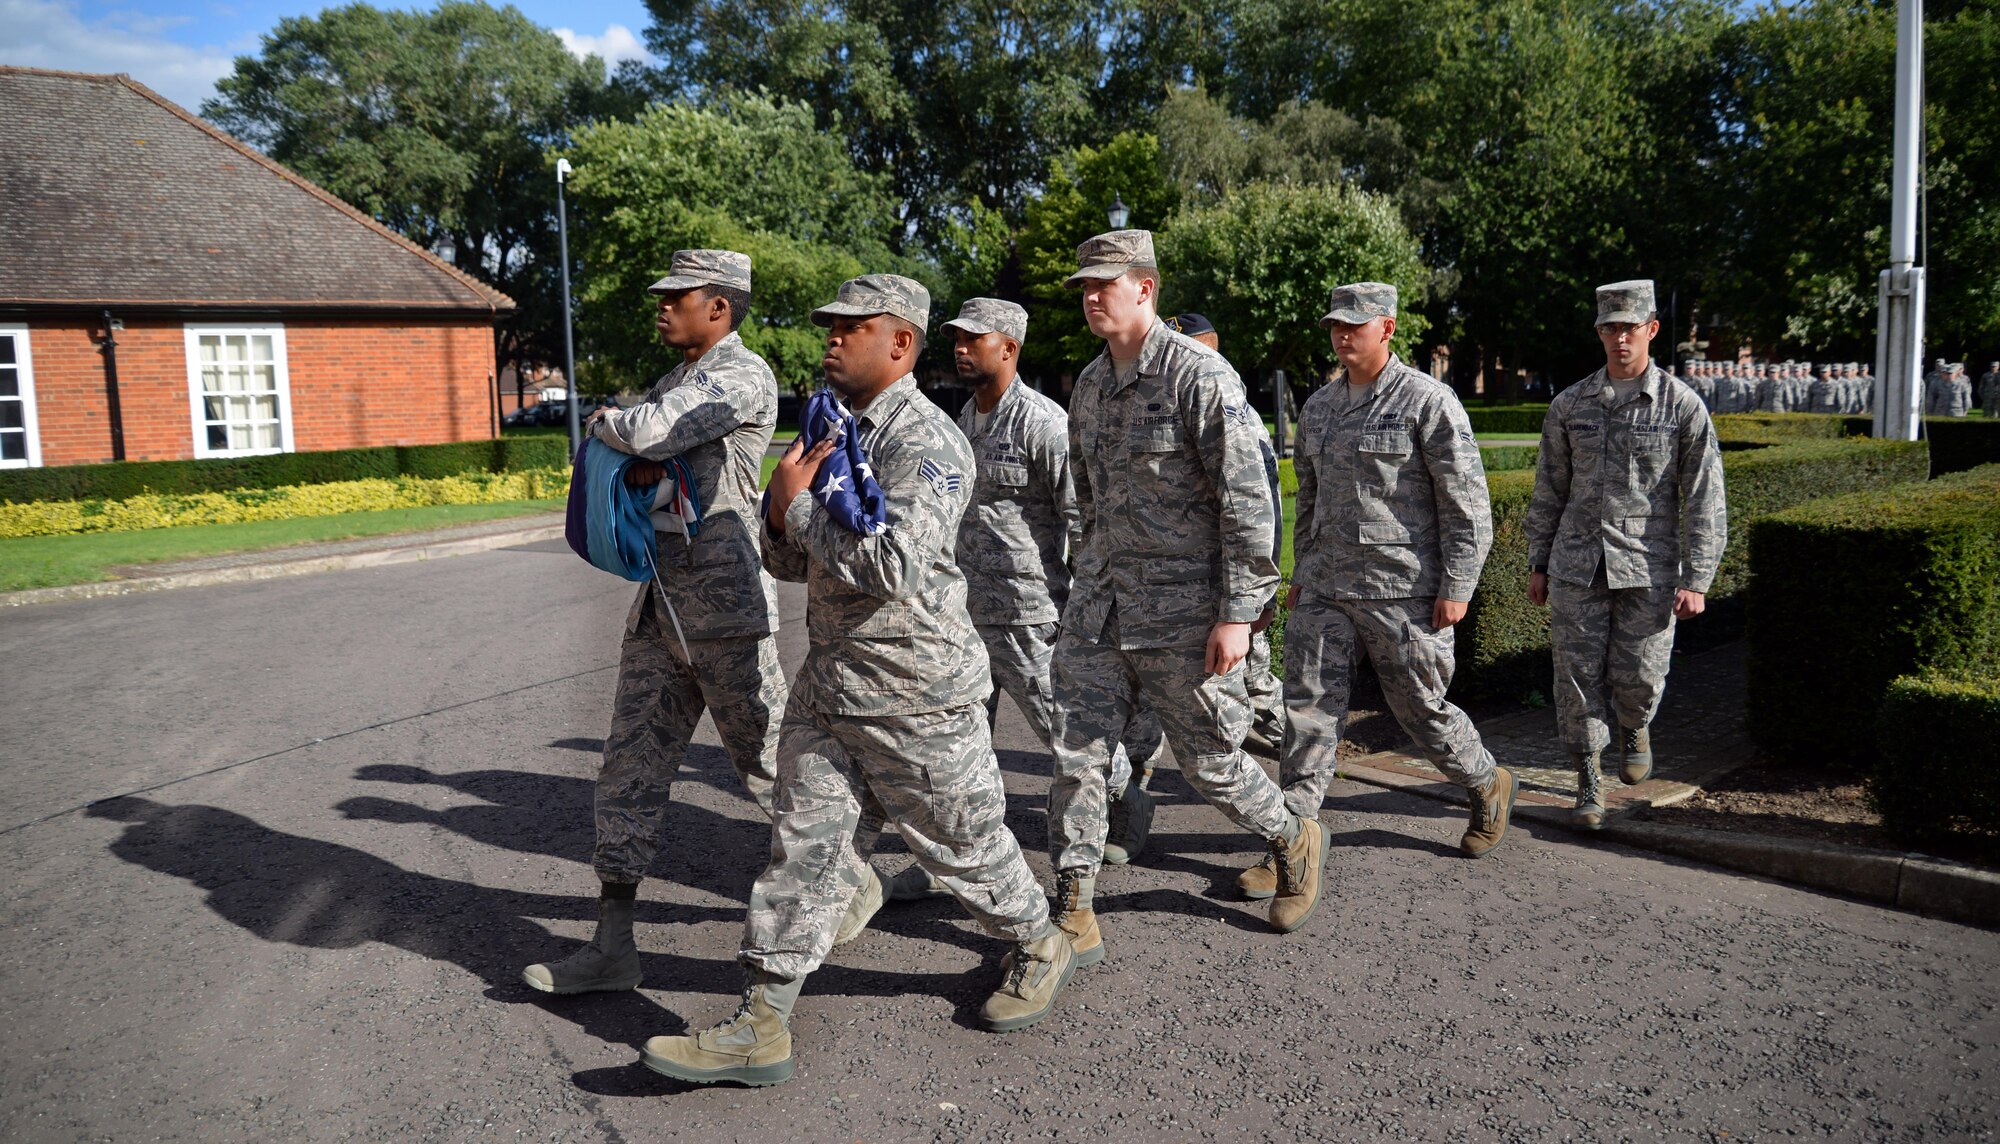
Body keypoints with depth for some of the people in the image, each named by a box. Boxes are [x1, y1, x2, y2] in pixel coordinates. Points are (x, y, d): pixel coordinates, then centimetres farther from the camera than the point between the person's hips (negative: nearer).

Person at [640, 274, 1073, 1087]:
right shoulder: (832, 433, 14)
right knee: (801, 843, 7)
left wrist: (799, 507, -16)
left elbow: (894, 566, -28)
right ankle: (762, 1026, 14)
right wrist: (782, 512, -6)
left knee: (960, 840, 8)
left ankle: (1038, 948, 35)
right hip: (828, 680, 8)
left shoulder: (925, 441, -15)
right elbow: (789, 562, 17)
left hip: (914, 693, -8)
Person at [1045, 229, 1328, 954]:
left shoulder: (1200, 375, -12)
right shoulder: (1090, 384, 11)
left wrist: (1238, 613, -18)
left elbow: (1248, 501, -15)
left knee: (1210, 763, 6)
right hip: (1098, 606, 6)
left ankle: (1295, 843, 34)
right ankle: (1073, 915, 13)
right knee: (1077, 753, 2)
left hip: (1184, 611, -6)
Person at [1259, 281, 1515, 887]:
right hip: (1325, 587, 6)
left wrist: (1457, 586, -13)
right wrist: (1302, 569, 20)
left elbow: (1467, 502, -9)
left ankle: (1490, 786, 36)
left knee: (1420, 707, 7)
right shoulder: (1318, 407, 12)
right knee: (1310, 705, 0)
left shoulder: (1428, 400, -8)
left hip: (1403, 588, -5)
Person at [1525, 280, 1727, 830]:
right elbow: (1549, 490, 12)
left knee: (1638, 677, 2)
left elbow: (1705, 500, -2)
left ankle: (1635, 726, 38)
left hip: (1648, 568, -2)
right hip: (1577, 564, 2)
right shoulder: (1569, 404, 7)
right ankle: (1588, 786, 13)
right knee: (1578, 675, 1)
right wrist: (1537, 563, 11)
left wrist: (1697, 580, -8)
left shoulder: (1683, 406, -1)